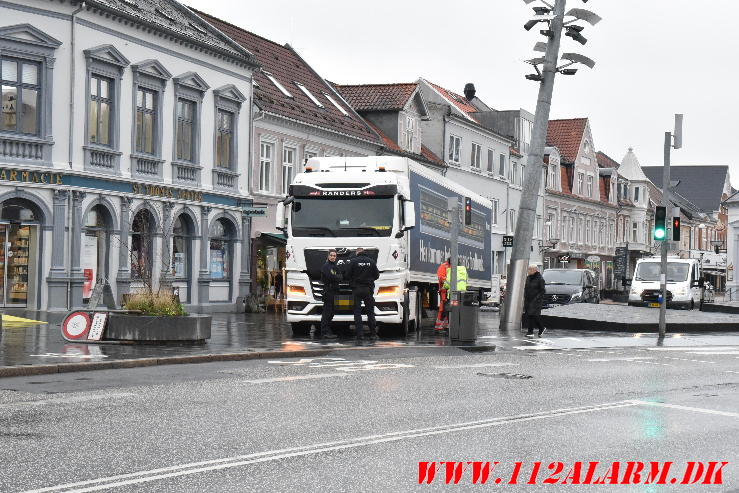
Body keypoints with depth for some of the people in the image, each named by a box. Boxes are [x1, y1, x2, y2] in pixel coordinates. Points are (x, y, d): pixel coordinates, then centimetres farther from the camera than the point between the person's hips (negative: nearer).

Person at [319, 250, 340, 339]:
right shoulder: (326, 266, -7)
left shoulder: (335, 266, 19)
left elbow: (340, 277, 10)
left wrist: (335, 277, -8)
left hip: (334, 291, 9)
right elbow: (330, 277, -20)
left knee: (331, 312, 12)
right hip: (328, 291, -9)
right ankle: (324, 333, -11)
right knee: (327, 312, -10)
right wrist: (337, 277, -4)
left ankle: (328, 332, 17)